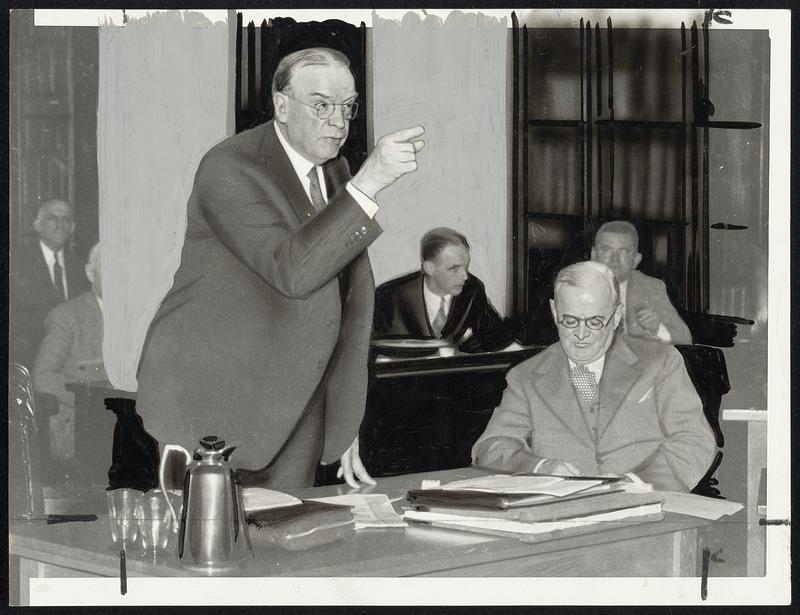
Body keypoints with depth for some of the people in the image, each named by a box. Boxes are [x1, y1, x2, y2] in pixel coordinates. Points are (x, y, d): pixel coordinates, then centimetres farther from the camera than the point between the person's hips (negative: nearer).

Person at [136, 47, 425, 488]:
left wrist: (345, 424, 9)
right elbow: (290, 271, -29)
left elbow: (354, 301, 11)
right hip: (210, 399, -6)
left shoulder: (336, 173, 9)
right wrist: (367, 183, -33)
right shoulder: (229, 169, -15)